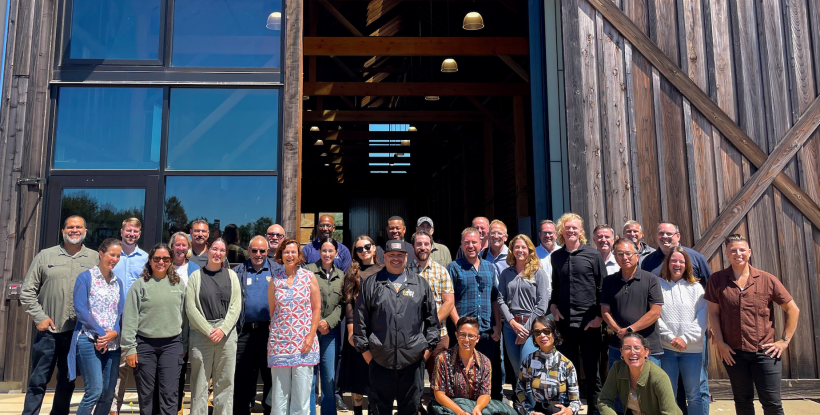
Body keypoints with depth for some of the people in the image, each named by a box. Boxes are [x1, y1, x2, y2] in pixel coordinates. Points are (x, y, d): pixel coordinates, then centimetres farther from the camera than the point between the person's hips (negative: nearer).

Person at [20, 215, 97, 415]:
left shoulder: (95, 258, 5)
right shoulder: (45, 256, 3)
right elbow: (27, 291, 4)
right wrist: (39, 316, -4)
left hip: (79, 332, 1)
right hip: (49, 331, -1)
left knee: (67, 383, 12)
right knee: (38, 381, 5)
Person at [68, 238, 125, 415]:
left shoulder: (118, 282, 14)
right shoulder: (86, 277, -2)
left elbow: (121, 312, 10)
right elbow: (81, 309, -10)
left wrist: (114, 333, -9)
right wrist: (101, 333, -13)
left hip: (113, 343, 5)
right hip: (90, 341, -5)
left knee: (108, 394, 6)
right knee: (94, 391, -10)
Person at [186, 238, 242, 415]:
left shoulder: (231, 275, 9)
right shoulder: (196, 276, 5)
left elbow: (236, 306, 3)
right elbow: (190, 308, -2)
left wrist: (223, 329, -9)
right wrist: (208, 330, -10)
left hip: (226, 333, 1)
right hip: (201, 333, -1)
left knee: (225, 382, 5)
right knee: (199, 382, 2)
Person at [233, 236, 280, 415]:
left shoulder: (278, 271, 6)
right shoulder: (237, 272, 10)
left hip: (269, 330, -1)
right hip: (244, 331, 1)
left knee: (271, 374, 6)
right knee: (243, 376, 9)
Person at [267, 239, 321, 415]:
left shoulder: (309, 277, 2)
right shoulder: (275, 279, 5)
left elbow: (316, 309, 1)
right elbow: (272, 310, 10)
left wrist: (311, 336, -6)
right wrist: (274, 333, 5)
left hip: (304, 342, -1)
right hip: (279, 341, 1)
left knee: (302, 391, 0)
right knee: (279, 391, 5)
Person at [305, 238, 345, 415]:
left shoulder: (341, 275, 9)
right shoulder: (309, 270, -2)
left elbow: (341, 304, 6)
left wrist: (328, 322, -9)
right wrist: (316, 322, -10)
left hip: (331, 331, 3)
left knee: (330, 378, 8)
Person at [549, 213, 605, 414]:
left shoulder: (593, 255, -1)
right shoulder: (556, 256, 10)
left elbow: (602, 288, -1)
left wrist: (599, 315, -6)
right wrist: (553, 305, 3)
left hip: (589, 322, -3)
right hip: (564, 322, 3)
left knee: (592, 371, 6)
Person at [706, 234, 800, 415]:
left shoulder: (767, 279, -2)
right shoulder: (717, 280, -2)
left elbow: (793, 310, 4)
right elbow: (713, 312, 0)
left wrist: (785, 341, 0)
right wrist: (720, 342, -6)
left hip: (765, 351, -1)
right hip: (733, 352, 1)